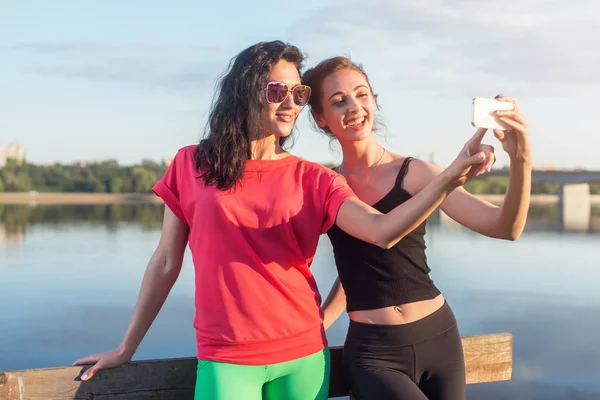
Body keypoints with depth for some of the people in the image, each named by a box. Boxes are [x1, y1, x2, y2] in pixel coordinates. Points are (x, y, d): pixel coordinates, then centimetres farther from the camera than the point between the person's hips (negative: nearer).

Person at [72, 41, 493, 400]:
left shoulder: (313, 180, -1)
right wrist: (126, 349, 9)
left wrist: (448, 179, -31)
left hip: (304, 356, 2)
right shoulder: (191, 166, -1)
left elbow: (382, 231, -17)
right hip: (225, 359, -1)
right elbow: (166, 263, 5)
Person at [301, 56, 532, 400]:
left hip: (438, 338, 1)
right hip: (372, 352, 0)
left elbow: (505, 228, -12)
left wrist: (520, 161, -26)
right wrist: (315, 326, 1)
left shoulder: (415, 173, -6)